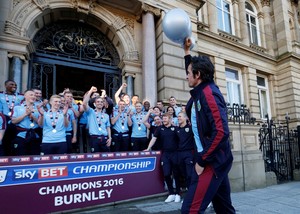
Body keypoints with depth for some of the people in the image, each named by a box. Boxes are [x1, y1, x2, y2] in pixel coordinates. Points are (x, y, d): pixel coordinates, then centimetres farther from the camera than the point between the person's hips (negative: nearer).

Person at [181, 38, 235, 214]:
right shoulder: (200, 91, 11)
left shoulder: (209, 93, -17)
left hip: (213, 161, -10)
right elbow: (193, 67, 34)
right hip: (213, 159, 10)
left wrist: (202, 161, -20)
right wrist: (187, 52, 32)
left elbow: (221, 132, -25)